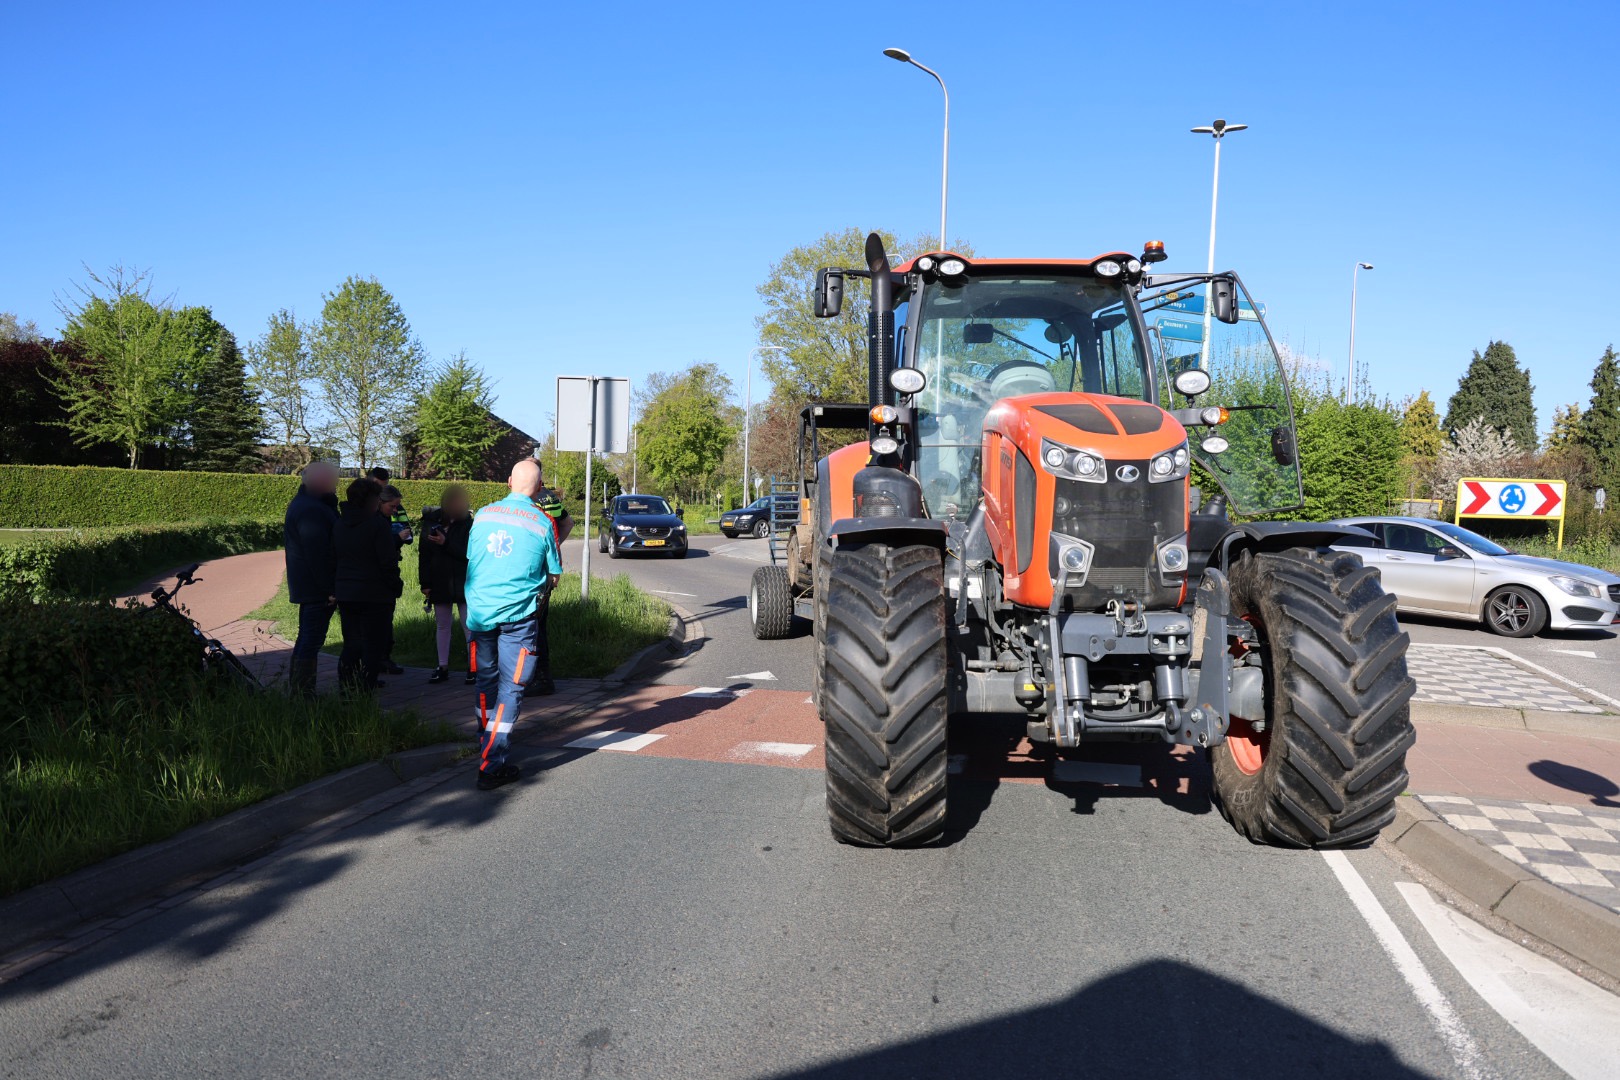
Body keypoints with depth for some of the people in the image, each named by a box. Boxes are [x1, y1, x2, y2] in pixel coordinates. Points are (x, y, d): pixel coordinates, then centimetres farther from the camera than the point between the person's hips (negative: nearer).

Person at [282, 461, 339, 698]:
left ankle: (296, 686, 26)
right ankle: (303, 693, -6)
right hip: (317, 587, -11)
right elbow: (317, 553, -24)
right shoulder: (312, 511, -21)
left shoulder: (300, 504, 15)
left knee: (307, 636, 18)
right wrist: (329, 587, -22)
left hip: (306, 584, 11)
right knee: (312, 639, -8)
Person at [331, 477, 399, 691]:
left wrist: (335, 590, 16)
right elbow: (388, 563, -14)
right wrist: (395, 588, -3)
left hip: (345, 595, 7)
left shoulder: (339, 524, 8)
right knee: (373, 648, 1)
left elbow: (333, 560, 12)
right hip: (375, 595, -7)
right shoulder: (378, 523, -13)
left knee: (351, 646, 16)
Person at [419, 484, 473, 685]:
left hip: (463, 584, -3)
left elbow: (470, 553, -13)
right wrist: (425, 583, 0)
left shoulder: (469, 524, -5)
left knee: (469, 625, -2)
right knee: (443, 625, 11)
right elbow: (424, 555, 4)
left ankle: (473, 667, 5)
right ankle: (443, 667, 18)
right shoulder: (432, 523, 3)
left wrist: (446, 543, -22)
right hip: (440, 584, 3)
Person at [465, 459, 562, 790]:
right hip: (517, 615, -4)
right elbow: (554, 577, 2)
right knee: (511, 688, -1)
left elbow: (471, 560, 17)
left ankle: (485, 745, 36)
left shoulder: (484, 515, 6)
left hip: (479, 611, 4)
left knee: (486, 680, 20)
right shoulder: (543, 522, -5)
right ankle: (491, 765, -6)